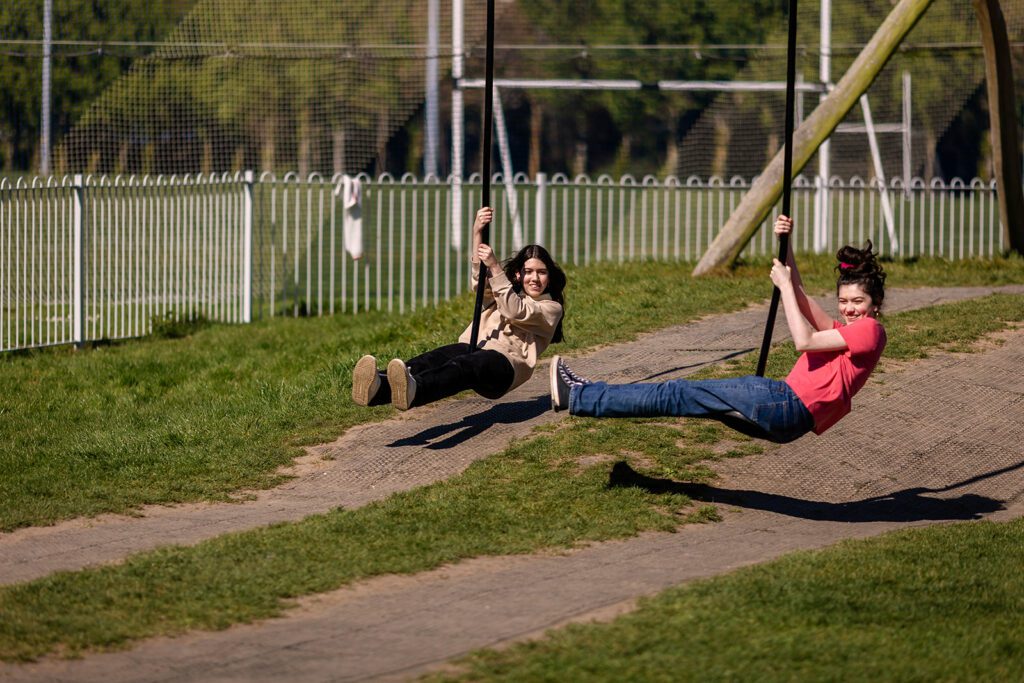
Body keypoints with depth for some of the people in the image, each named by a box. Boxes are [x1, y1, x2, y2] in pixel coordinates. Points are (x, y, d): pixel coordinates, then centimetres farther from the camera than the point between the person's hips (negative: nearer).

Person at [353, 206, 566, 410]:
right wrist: (477, 234, -7)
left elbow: (515, 311, -3)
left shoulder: (551, 308, 18)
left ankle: (413, 391, -73)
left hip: (504, 364, -5)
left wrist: (494, 267, -11)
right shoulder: (507, 292, 32)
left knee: (462, 365, -40)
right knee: (434, 358, -31)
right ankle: (378, 386, -62)